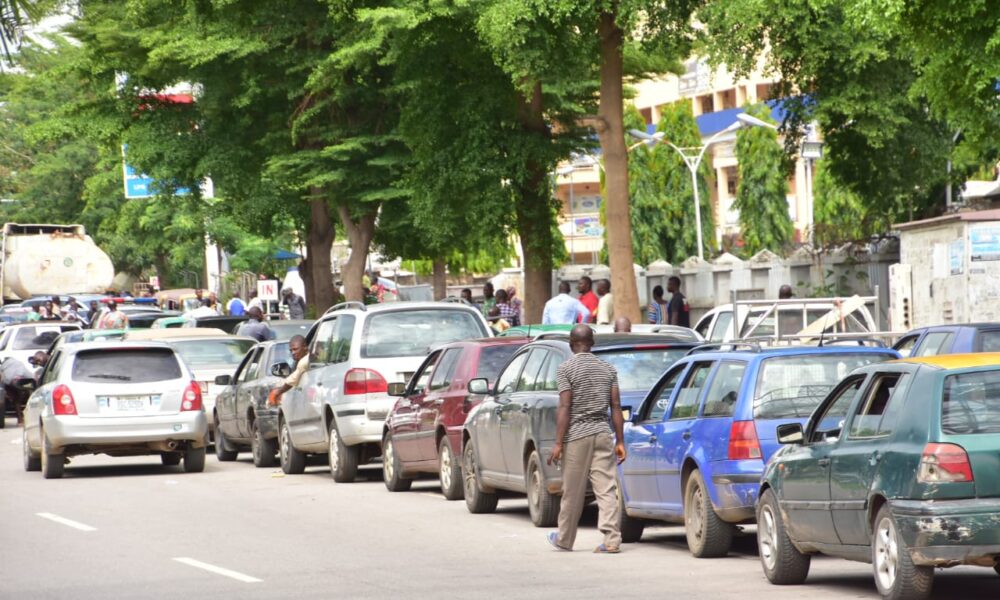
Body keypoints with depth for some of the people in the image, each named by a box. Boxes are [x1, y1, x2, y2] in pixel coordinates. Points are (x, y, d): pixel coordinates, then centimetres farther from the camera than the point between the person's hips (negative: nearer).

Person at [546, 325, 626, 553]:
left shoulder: (566, 369, -5)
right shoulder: (608, 369, 9)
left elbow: (565, 408, -11)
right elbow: (616, 407, 6)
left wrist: (558, 443, -11)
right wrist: (620, 441, 9)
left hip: (577, 435, -4)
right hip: (602, 433, 4)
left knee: (572, 492, 6)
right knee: (606, 489, -1)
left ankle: (564, 539, 20)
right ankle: (612, 540, -11)